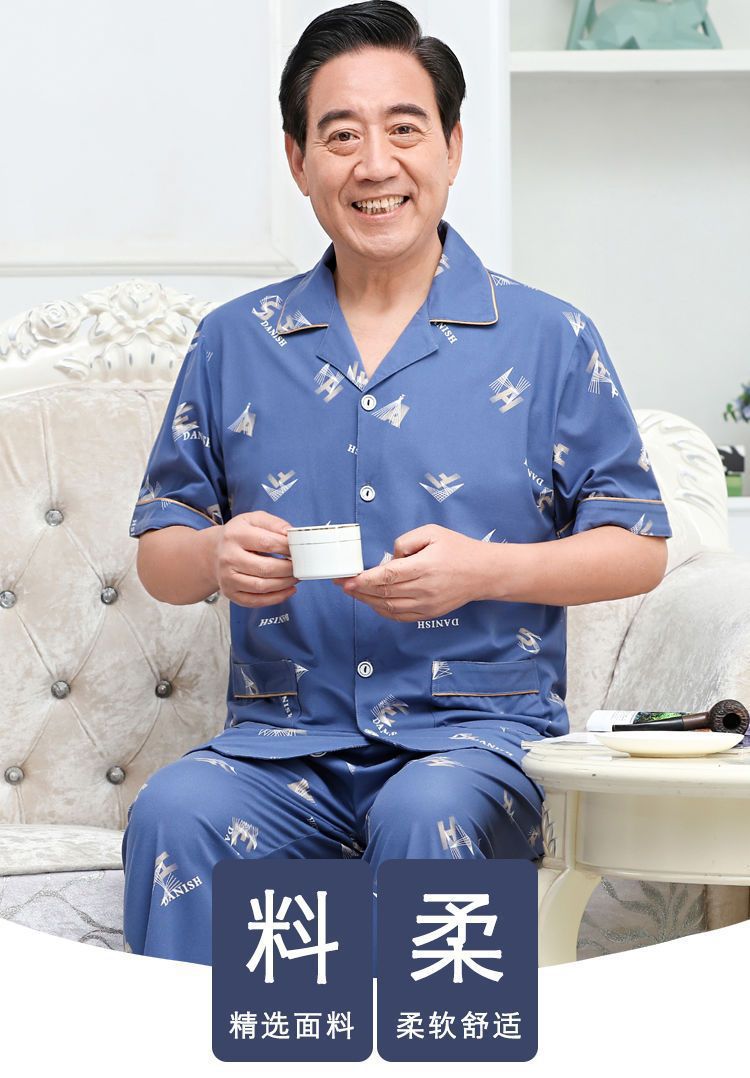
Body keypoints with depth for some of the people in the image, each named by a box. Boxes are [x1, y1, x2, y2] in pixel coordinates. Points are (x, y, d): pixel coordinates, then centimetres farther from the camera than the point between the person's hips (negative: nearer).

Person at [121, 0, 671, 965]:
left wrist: (482, 569, -13)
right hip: (283, 740, 2)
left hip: (479, 730, -2)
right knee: (173, 811, -30)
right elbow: (156, 553, 17)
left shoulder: (548, 340, 6)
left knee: (427, 812, -36)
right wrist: (214, 558, -8)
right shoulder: (232, 343, 13)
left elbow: (639, 550, 5)